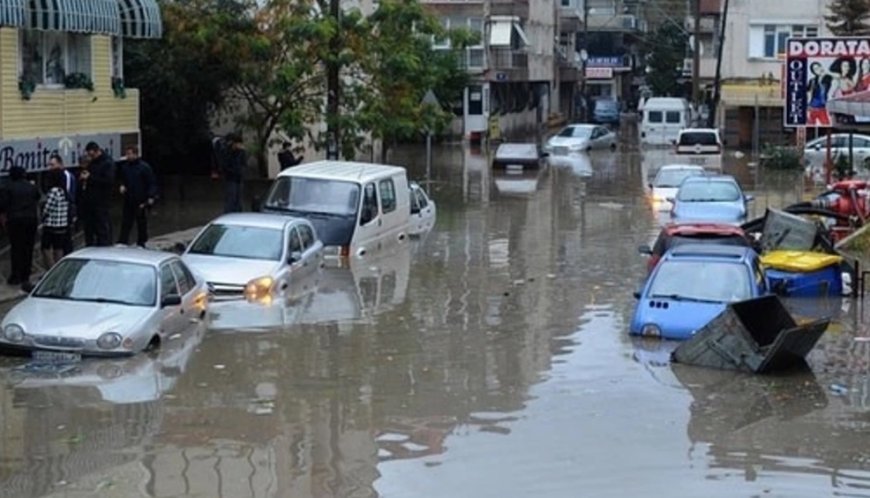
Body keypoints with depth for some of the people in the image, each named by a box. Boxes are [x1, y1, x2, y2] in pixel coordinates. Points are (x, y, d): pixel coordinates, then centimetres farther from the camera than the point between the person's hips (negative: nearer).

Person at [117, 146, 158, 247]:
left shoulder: (144, 167, -8)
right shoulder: (125, 167, 9)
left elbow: (152, 183, -8)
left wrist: (151, 197, -17)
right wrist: (122, 186, 1)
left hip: (141, 201, -5)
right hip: (128, 200, 5)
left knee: (142, 223, 5)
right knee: (126, 223, 2)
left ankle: (141, 243, 14)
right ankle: (122, 242, 2)